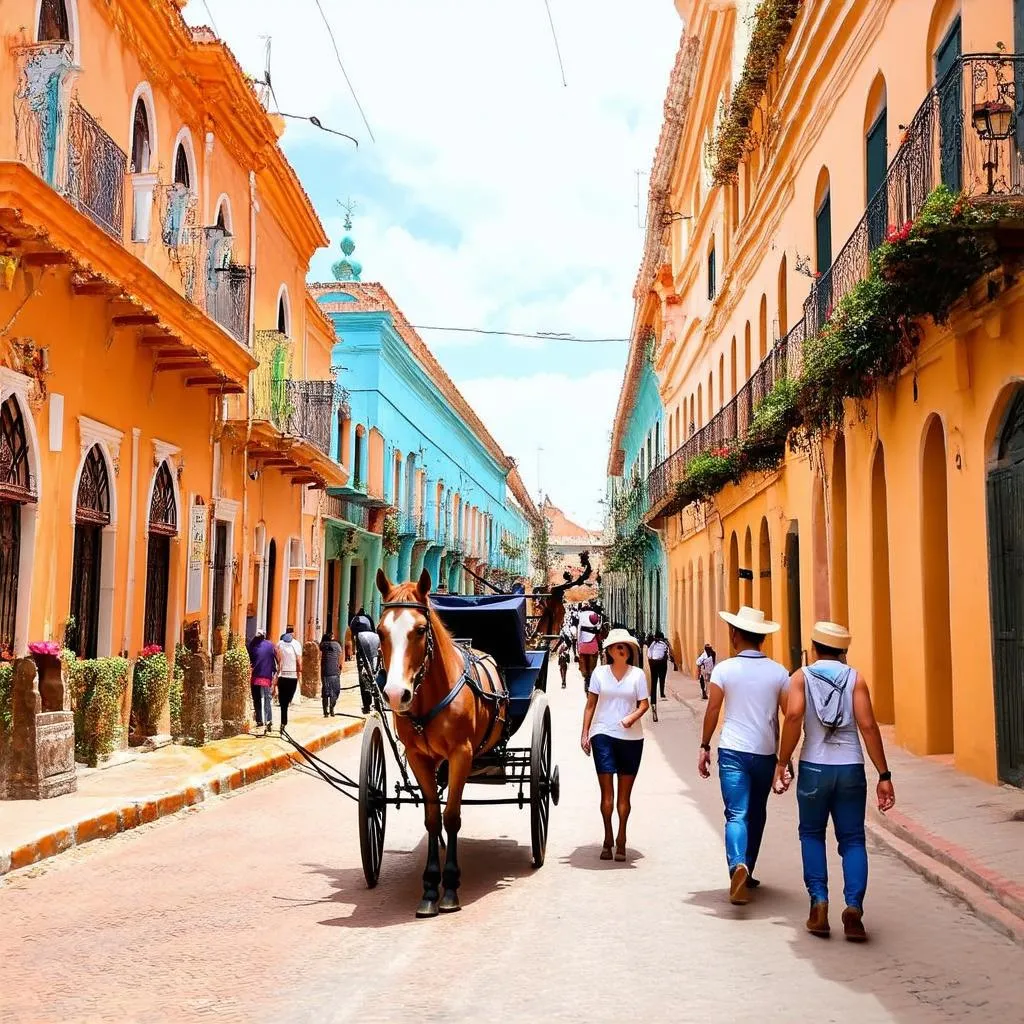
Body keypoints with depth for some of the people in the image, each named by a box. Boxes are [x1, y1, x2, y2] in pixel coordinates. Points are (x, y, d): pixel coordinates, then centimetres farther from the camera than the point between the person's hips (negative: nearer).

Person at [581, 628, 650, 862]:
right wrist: (585, 733, 3)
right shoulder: (599, 673, 4)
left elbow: (644, 704, 1)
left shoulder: (637, 674, 3)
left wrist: (632, 717, -19)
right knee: (606, 790, -5)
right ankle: (608, 838, 6)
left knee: (625, 792, 4)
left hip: (631, 737, 0)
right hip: (603, 735, 0)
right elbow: (590, 705, 7)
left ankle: (621, 839, 15)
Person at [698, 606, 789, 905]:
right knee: (756, 815, 18)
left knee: (736, 814, -5)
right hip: (766, 753, 3)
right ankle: (747, 873, 28)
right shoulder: (779, 672, 1)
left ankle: (738, 865, -29)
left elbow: (713, 710, -5)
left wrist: (704, 747, 6)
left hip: (733, 751, -2)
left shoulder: (724, 669, -5)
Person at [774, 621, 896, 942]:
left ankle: (819, 901, 4)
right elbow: (868, 726, -7)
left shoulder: (802, 676, 1)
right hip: (851, 769, 1)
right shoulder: (855, 679, 2)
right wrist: (884, 776, -5)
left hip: (814, 768, 0)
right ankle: (853, 906, -8)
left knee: (812, 834, 17)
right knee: (852, 840, 9)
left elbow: (793, 716, -16)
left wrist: (782, 763, -10)